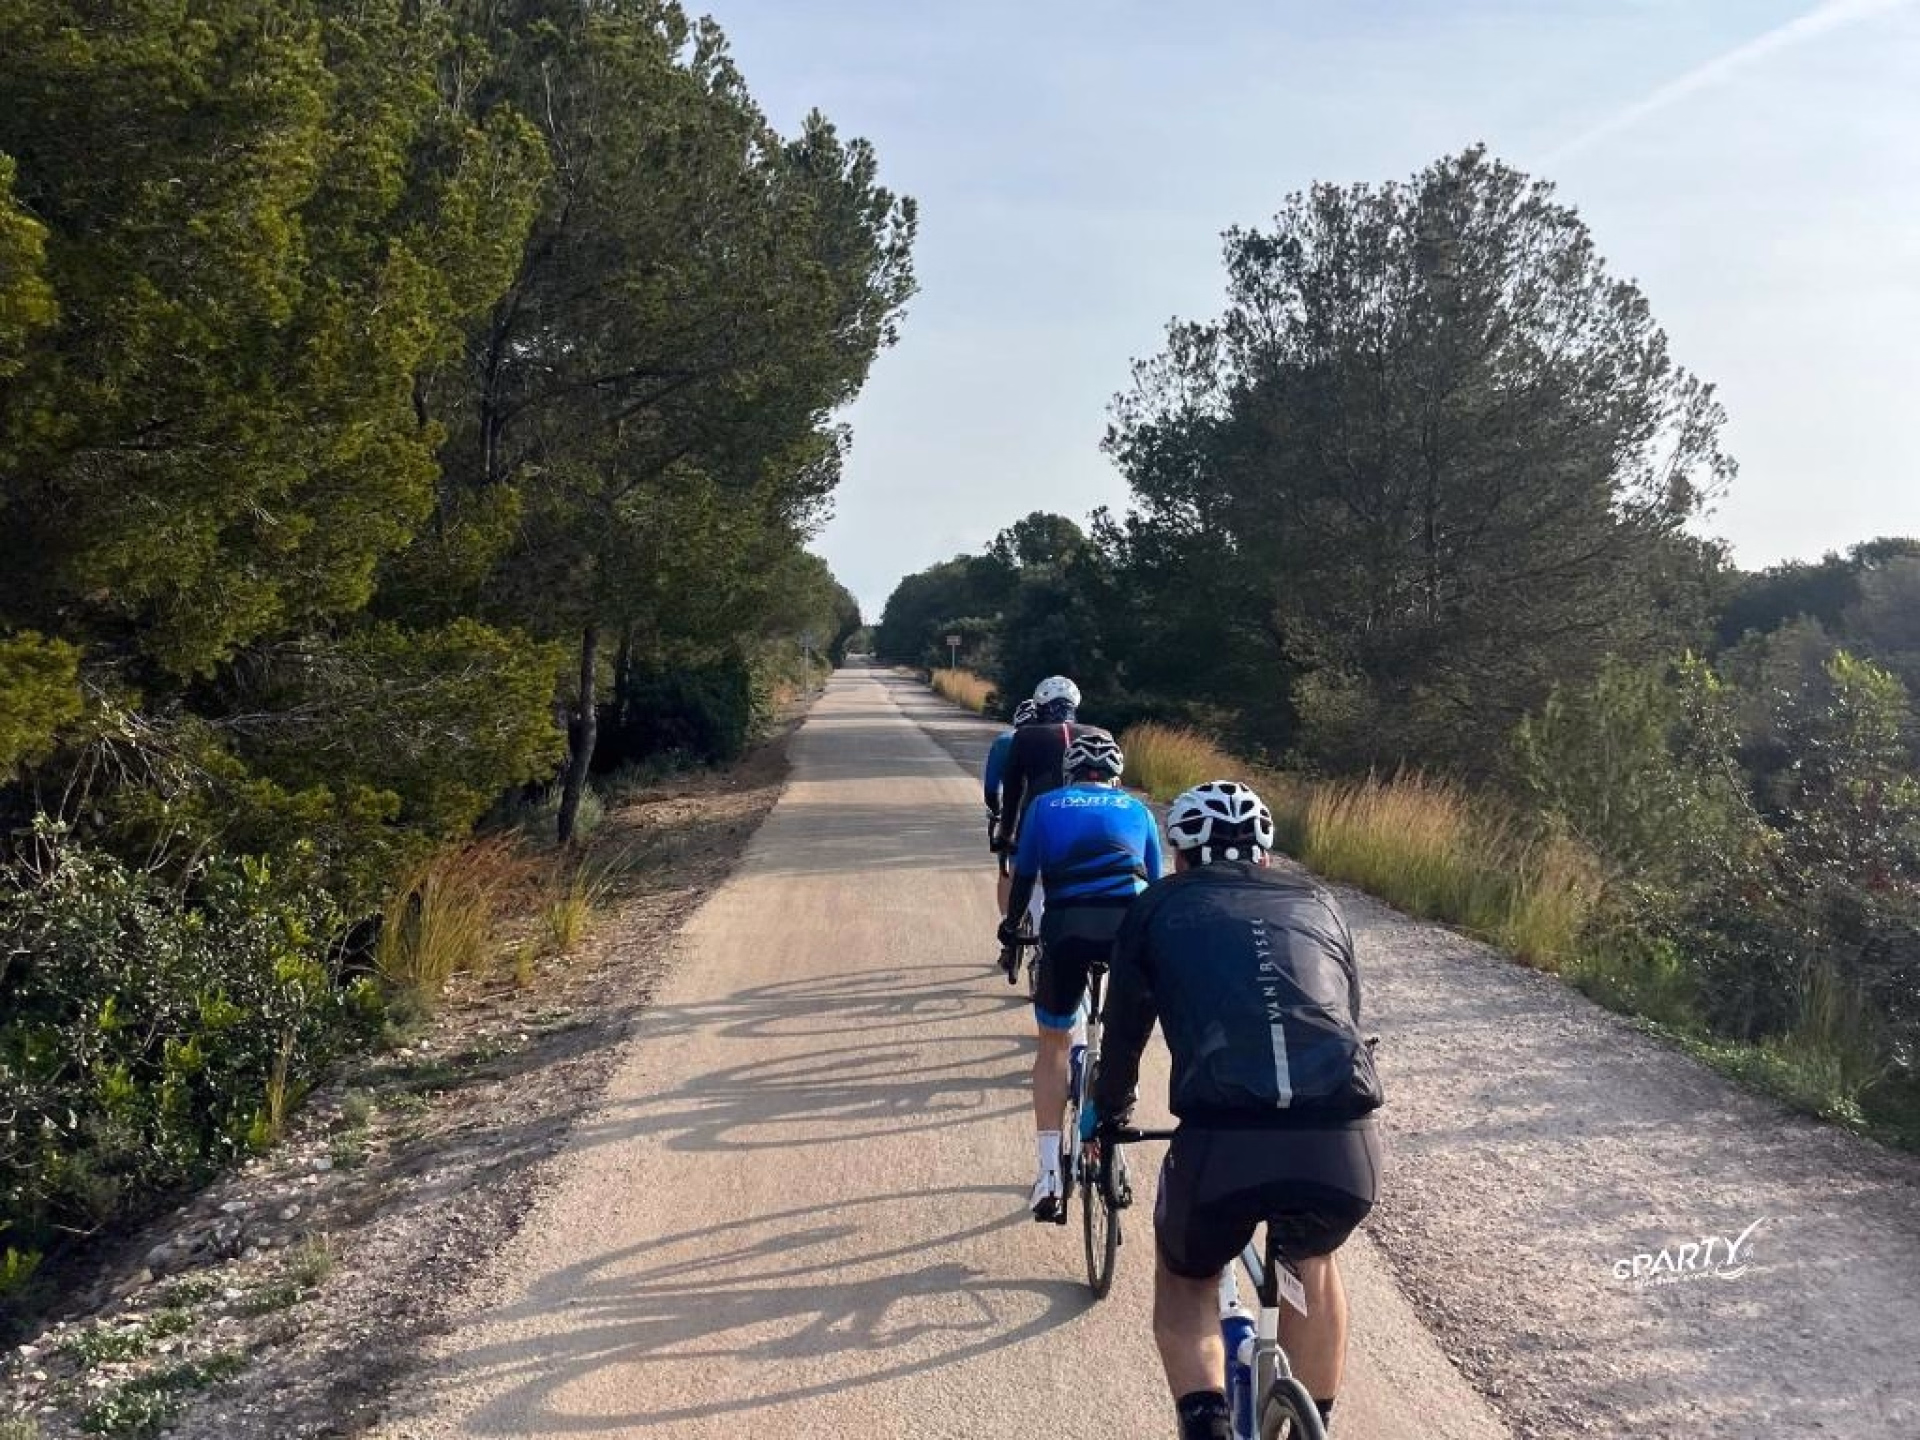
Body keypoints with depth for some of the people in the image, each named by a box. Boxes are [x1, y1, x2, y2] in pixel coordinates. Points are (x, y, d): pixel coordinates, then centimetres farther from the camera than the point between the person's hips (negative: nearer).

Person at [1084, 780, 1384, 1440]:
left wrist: (1106, 1115, 48)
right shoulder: (1317, 904, 26)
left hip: (1221, 1143, -2)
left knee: (1185, 1275, 29)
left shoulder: (1160, 906, 20)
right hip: (1346, 1149, 3)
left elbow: (1124, 1032, 28)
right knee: (1312, 1262, 36)